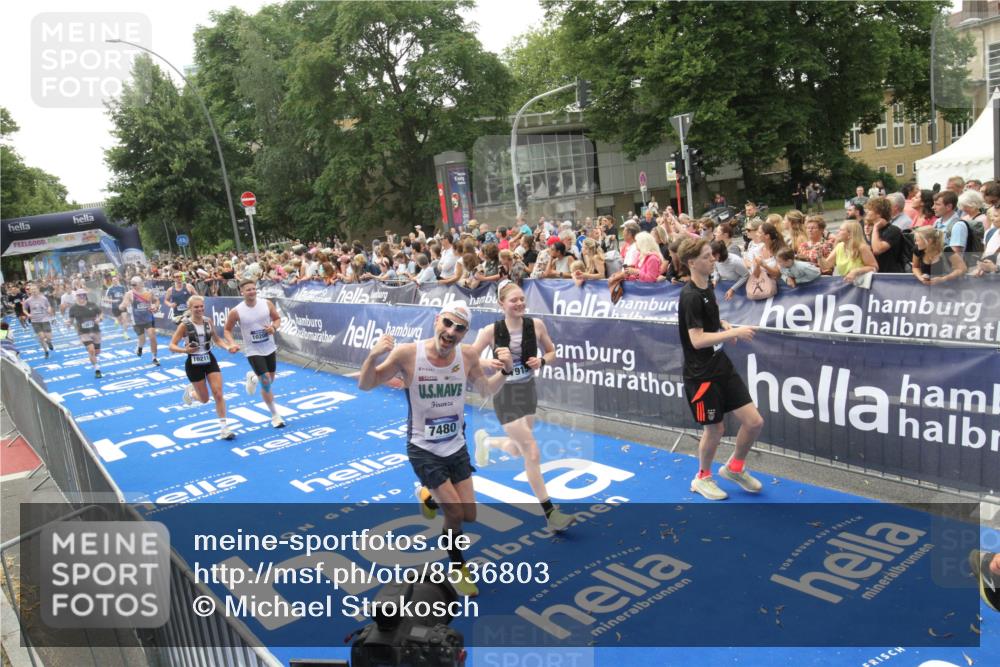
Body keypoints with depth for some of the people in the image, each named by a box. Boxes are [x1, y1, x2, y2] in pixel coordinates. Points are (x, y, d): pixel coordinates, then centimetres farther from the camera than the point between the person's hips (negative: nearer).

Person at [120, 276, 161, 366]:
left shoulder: (149, 292, -5)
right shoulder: (129, 294, -12)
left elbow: (157, 300, 12)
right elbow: (122, 306, -17)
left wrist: (156, 307, -9)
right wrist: (124, 305, -41)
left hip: (149, 319, 1)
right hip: (137, 321, -1)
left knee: (152, 337, -7)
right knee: (142, 340, 6)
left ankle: (154, 358, 6)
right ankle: (140, 347, 45)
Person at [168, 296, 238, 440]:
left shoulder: (208, 321, -2)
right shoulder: (185, 325, -15)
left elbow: (217, 339, 12)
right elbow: (172, 346, -14)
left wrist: (228, 347, -6)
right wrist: (185, 350, -34)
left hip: (210, 360, 3)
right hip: (194, 363, -3)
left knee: (218, 394, -8)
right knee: (204, 399, 8)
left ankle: (223, 428, -1)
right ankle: (190, 391, 44)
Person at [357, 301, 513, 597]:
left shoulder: (468, 355, -12)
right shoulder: (407, 353, -22)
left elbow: (486, 390, 6)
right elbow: (365, 385, -12)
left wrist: (505, 371, -15)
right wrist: (373, 356, -33)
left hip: (457, 447, 4)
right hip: (423, 449, -4)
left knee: (470, 515, 10)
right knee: (455, 515, -6)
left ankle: (429, 497, 43)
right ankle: (459, 569, 24)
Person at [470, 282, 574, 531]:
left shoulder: (536, 325, -7)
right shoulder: (491, 330, -14)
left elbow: (551, 352, 7)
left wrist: (542, 361, -15)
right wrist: (488, 363, -26)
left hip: (528, 391, 5)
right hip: (505, 394, -5)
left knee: (517, 450, 20)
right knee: (532, 453, -11)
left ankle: (486, 440, 53)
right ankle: (549, 511, -1)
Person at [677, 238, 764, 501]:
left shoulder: (708, 287, 8)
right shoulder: (691, 296, -19)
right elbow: (697, 340, -24)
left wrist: (725, 326, 6)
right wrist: (733, 332, -23)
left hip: (722, 366, 8)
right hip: (701, 374, -8)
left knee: (754, 422, 5)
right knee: (715, 430, 5)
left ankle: (734, 468, 30)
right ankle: (702, 478, 30)